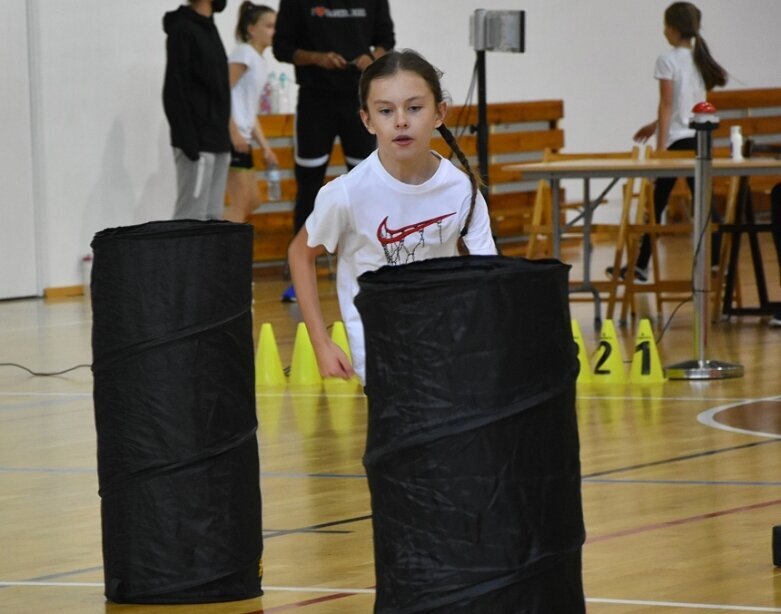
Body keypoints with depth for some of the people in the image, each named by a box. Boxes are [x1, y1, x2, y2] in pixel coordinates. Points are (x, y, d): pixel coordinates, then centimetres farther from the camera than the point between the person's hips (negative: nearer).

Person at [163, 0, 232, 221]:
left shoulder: (209, 29, 16)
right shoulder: (182, 30, -11)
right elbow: (174, 91, -16)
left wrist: (225, 137, 17)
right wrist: (188, 142, -21)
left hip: (217, 142, 9)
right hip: (198, 144, -9)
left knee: (212, 218, 8)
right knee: (192, 217, -10)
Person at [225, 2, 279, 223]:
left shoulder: (259, 62, 19)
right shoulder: (243, 54, -8)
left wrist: (265, 146, 18)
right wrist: (234, 132, -22)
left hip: (242, 138, 9)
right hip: (231, 136, -9)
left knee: (251, 201, 12)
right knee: (240, 204, -9)